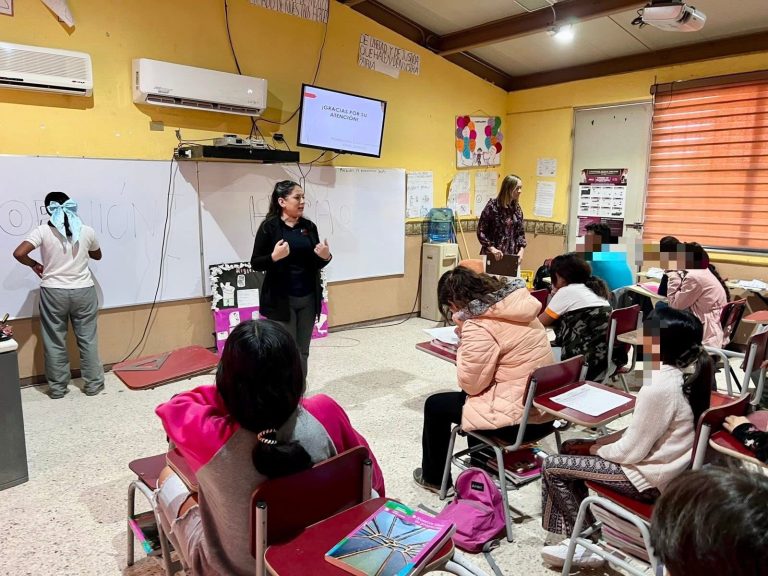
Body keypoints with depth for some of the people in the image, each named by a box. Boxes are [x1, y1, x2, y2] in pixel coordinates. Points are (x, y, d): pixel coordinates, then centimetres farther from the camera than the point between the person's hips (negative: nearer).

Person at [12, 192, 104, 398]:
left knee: (54, 341, 11)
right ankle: (93, 384, 17)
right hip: (83, 291, 1)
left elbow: (19, 253, -17)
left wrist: (34, 264, 2)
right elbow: (97, 256, 16)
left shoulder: (43, 231, -7)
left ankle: (57, 387, 20)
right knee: (88, 339, 10)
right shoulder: (87, 231, -1)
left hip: (53, 293, -1)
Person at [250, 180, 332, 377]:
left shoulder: (309, 226, 7)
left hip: (308, 298, 5)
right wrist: (274, 257, -25)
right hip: (281, 300, -4)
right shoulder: (269, 227, -7)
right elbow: (255, 264, -6)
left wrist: (326, 257, -8)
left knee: (303, 352, 11)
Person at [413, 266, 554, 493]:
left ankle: (434, 477, 30)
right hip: (545, 410, 8)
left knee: (435, 405, 10)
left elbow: (470, 384, -14)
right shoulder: (515, 304, 3)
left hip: (520, 419, -8)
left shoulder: (479, 326, -22)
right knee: (474, 395, 32)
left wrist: (464, 336, -7)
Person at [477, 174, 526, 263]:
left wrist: (521, 250, -3)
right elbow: (481, 231, -8)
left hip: (511, 255, 5)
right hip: (492, 256, -4)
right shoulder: (492, 206, -8)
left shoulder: (517, 208, 7)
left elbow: (521, 233, 12)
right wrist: (492, 249, -17)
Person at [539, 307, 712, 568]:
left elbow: (630, 452, -23)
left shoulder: (658, 387, -29)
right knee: (569, 447, 16)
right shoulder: (679, 376, -1)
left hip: (649, 477, -9)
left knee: (552, 467, -3)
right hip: (662, 461, 9)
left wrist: (593, 449, -5)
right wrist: (601, 442, 5)